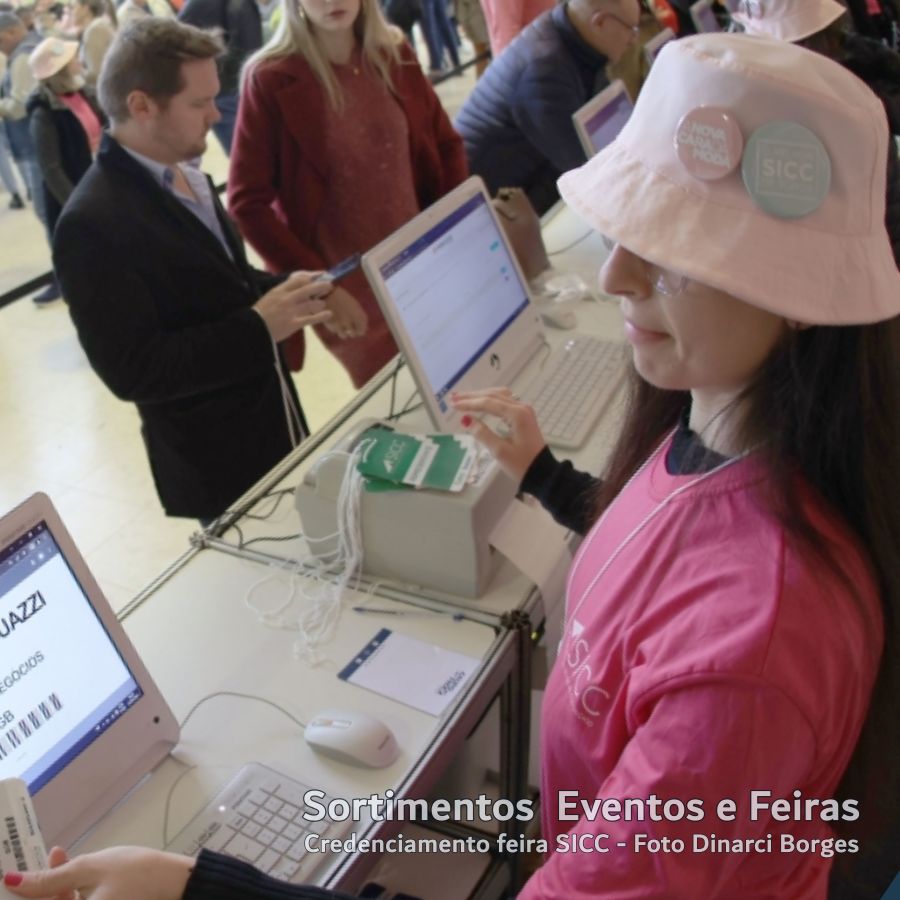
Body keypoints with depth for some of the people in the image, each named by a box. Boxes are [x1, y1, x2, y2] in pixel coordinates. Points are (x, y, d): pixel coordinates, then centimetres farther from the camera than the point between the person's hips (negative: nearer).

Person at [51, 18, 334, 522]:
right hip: (217, 466, -8)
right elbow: (132, 371, -25)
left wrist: (280, 292, -5)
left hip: (276, 428, 8)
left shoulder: (187, 175, 4)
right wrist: (259, 327, -27)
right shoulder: (92, 224, -23)